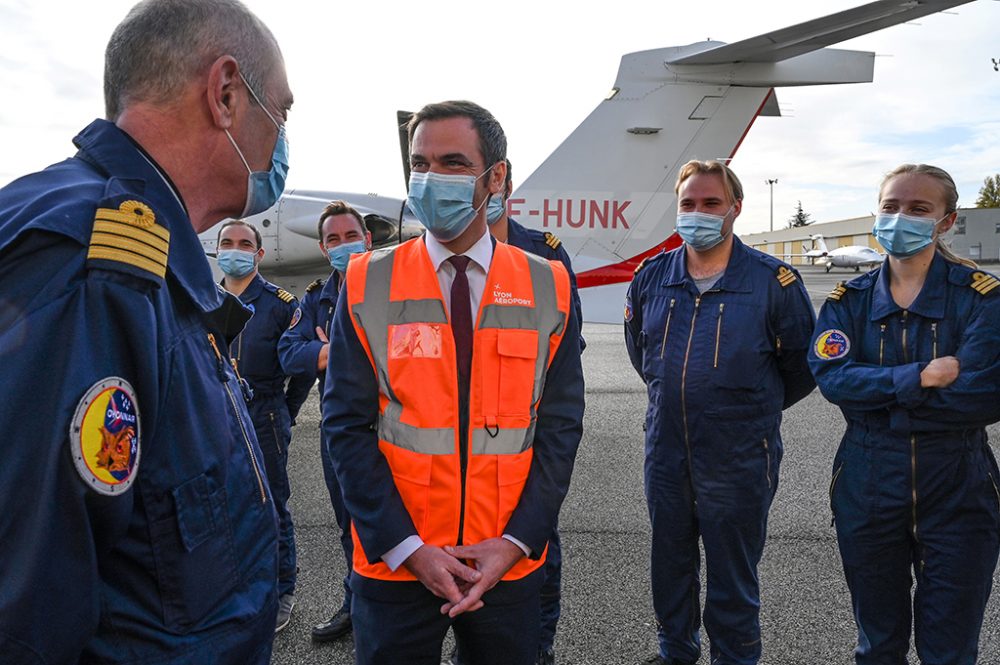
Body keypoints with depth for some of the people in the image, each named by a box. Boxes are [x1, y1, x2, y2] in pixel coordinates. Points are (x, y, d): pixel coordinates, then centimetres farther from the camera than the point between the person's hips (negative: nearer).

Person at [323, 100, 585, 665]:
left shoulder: (548, 287, -1)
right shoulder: (368, 284, -4)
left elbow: (561, 425, -2)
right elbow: (348, 425, -6)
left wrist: (516, 542, -10)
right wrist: (409, 548, -12)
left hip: (512, 564, 1)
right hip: (393, 565, -1)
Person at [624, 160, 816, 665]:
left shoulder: (773, 280, -10)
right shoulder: (651, 276, 1)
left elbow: (802, 365, 0)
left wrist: (754, 409, 8)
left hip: (738, 458, -4)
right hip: (665, 452, 4)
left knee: (733, 576, 10)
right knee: (669, 565, 19)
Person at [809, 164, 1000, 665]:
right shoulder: (849, 300, 3)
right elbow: (830, 375, -13)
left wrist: (877, 391, -15)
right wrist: (917, 378, -22)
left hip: (957, 491, -2)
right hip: (868, 488, 2)